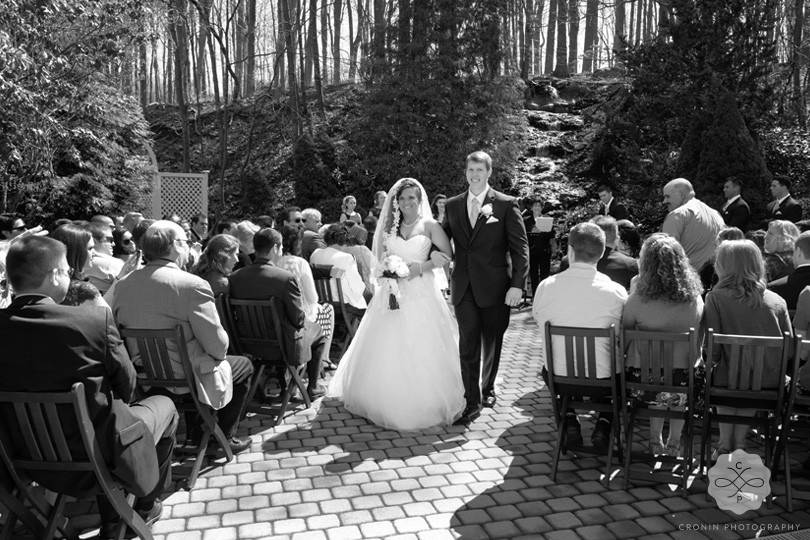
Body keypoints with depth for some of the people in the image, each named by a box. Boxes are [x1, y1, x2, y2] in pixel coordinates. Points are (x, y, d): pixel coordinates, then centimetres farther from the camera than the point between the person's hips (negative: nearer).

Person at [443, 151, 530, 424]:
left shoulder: (506, 205, -3)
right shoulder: (452, 205, 8)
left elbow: (520, 247, -5)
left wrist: (517, 285, -13)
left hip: (494, 288, -2)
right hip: (464, 288, 2)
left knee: (492, 343, 13)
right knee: (468, 345, -1)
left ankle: (488, 388, 36)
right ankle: (472, 401, 8)